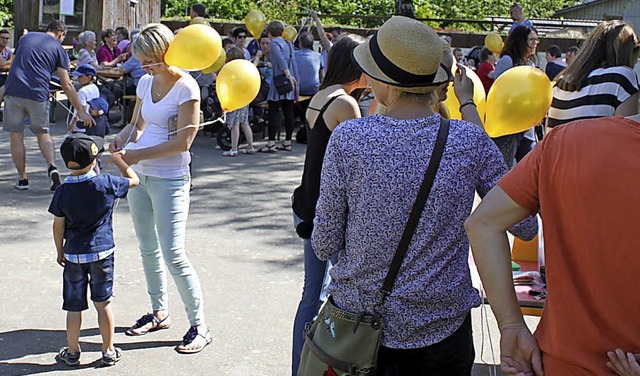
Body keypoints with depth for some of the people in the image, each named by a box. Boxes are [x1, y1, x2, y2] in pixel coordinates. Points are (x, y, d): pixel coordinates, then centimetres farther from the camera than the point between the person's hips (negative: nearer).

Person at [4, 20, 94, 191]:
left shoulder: (26, 37, 17)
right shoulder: (59, 49, 8)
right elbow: (66, 85, 3)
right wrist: (80, 111, 7)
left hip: (13, 91, 1)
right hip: (38, 94, -1)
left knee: (16, 136, 10)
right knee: (43, 133, 17)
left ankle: (22, 179, 12)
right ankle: (52, 167, -6)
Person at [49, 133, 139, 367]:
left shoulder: (63, 192, -6)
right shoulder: (106, 184, -11)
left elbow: (58, 226, 0)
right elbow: (133, 180, 6)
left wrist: (60, 251, 13)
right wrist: (118, 160, 19)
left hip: (73, 254, 1)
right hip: (102, 252, -1)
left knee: (74, 306, 11)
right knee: (103, 304, 9)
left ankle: (72, 352, 22)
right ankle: (108, 352, 16)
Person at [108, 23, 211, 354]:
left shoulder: (185, 87, -15)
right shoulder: (145, 82, 7)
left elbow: (183, 141, -19)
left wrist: (138, 154, -20)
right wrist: (122, 138, -7)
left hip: (169, 180, -8)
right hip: (140, 177, 8)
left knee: (173, 255, -9)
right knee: (148, 248, 17)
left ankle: (199, 325, 2)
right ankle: (159, 311, 33)